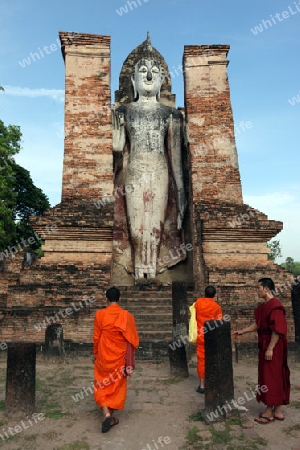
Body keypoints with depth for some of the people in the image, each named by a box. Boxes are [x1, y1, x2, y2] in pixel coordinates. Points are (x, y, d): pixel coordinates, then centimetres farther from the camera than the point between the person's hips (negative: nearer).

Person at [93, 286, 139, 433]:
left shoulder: (100, 314, -12)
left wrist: (95, 354, 10)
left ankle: (106, 413, -3)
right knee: (117, 385, 16)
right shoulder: (127, 316, -10)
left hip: (103, 356, -1)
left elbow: (96, 337, -5)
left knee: (102, 384, 14)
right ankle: (110, 417, 24)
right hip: (119, 357, 1)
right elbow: (131, 339, -5)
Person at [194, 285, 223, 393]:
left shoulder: (198, 302, -3)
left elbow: (195, 317, 7)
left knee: (201, 360, 5)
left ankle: (202, 385, 9)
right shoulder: (217, 307, -7)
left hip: (201, 336, 0)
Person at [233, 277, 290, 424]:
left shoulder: (275, 306, -20)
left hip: (273, 347, -9)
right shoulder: (263, 306, 10)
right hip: (265, 345, 9)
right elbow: (257, 324, 16)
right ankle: (277, 410, 24)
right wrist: (242, 331, 13)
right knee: (275, 377, 14)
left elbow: (277, 329, -22)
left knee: (271, 377, 0)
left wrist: (270, 348, -21)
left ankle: (269, 412, 11)